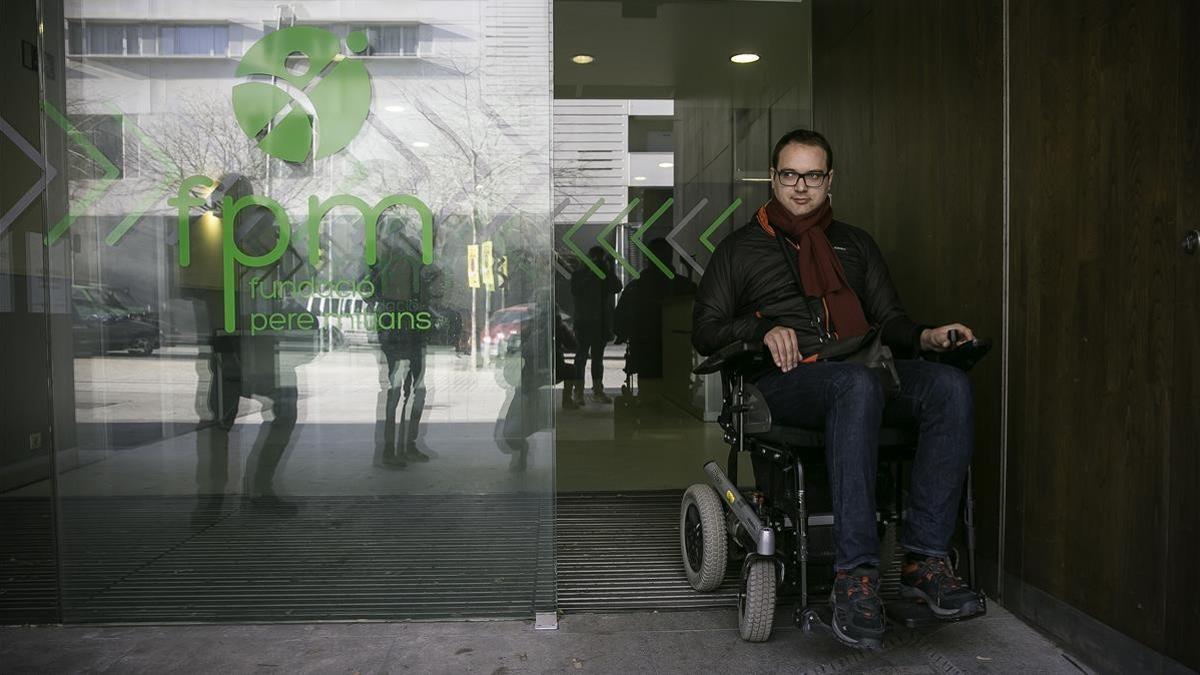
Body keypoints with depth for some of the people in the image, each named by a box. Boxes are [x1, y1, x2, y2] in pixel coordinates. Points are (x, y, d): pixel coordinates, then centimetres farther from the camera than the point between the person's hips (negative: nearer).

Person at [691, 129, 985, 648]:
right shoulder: (740, 248, 19)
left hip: (863, 370, 4)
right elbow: (705, 332, 10)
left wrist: (924, 337, 2)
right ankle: (855, 575, -40)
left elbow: (889, 320, 26)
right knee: (858, 385, -39)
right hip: (786, 380, -4)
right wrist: (763, 328, -9)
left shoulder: (856, 244, 30)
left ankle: (924, 558, -26)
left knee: (951, 385, -27)